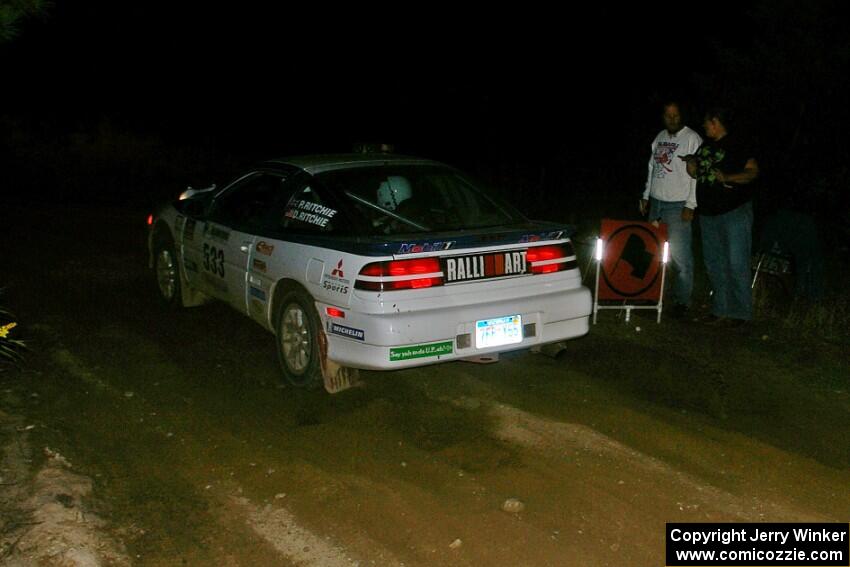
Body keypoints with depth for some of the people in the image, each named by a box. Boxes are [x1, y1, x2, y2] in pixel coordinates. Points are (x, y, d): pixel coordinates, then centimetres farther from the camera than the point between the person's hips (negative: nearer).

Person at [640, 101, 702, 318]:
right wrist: (646, 196, 17)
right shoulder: (660, 137, 13)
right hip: (656, 202, 7)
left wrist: (690, 206, -15)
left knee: (680, 256, -7)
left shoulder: (692, 139, -8)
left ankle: (681, 301, 0)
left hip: (678, 206, -7)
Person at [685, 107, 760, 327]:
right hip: (708, 213, 8)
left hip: (735, 212, -8)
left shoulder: (738, 144, -7)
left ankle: (740, 311, 0)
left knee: (736, 263, -8)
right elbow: (694, 173, 22)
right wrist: (690, 162, 0)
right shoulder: (706, 145, 15)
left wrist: (727, 177, -26)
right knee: (714, 263, 10)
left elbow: (753, 172, -12)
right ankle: (721, 310, 18)